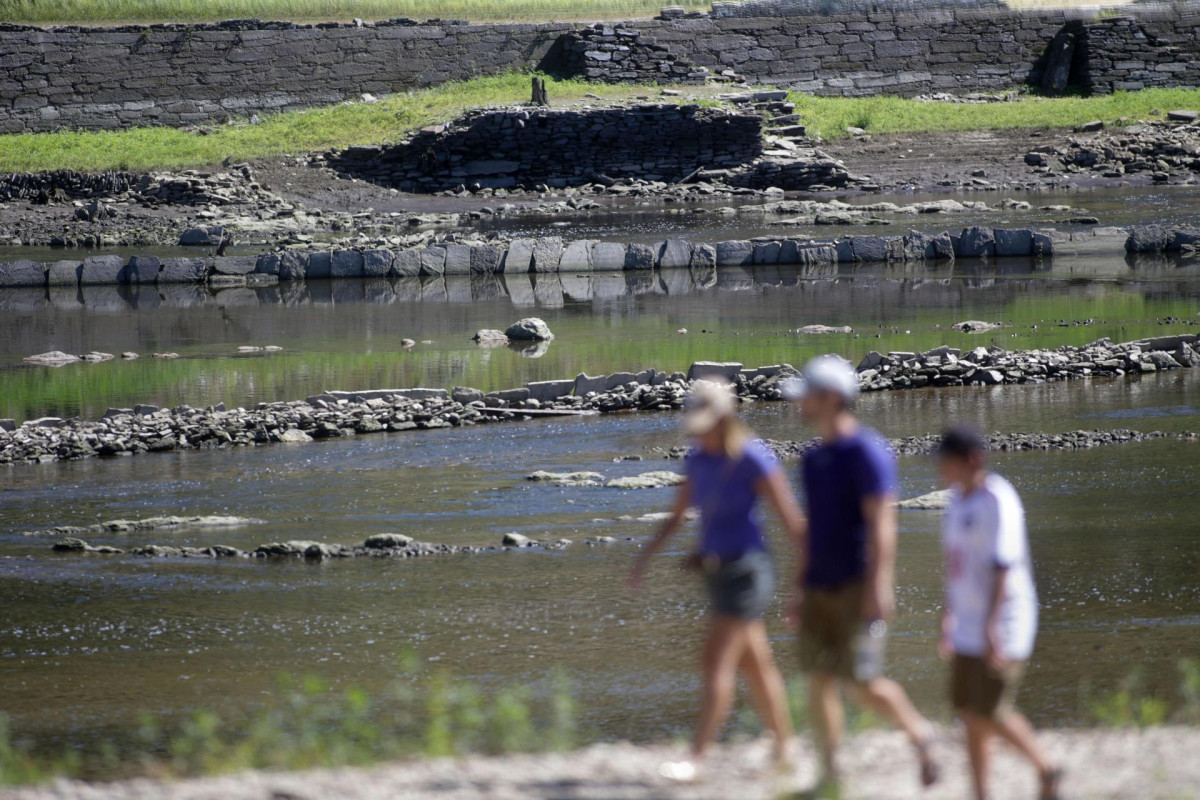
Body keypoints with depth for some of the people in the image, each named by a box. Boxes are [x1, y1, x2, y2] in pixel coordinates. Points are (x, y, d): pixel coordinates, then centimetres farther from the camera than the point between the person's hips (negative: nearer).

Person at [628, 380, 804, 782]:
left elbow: (792, 519, -13)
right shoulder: (698, 460, 8)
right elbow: (677, 516, 19)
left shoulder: (754, 459, -15)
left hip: (745, 570, -8)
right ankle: (784, 752, 21)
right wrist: (646, 555, 9)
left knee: (716, 662, -12)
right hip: (716, 571, 8)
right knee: (756, 664, 13)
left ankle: (696, 759, -15)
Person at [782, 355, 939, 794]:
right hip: (821, 589, 8)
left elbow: (882, 523, -17)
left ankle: (918, 732, 13)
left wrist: (878, 586, -23)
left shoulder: (867, 452, -12)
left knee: (862, 683, -10)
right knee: (818, 679, 1)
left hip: (858, 588, -8)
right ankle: (829, 775, 3)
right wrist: (799, 587, 19)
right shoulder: (815, 458, 14)